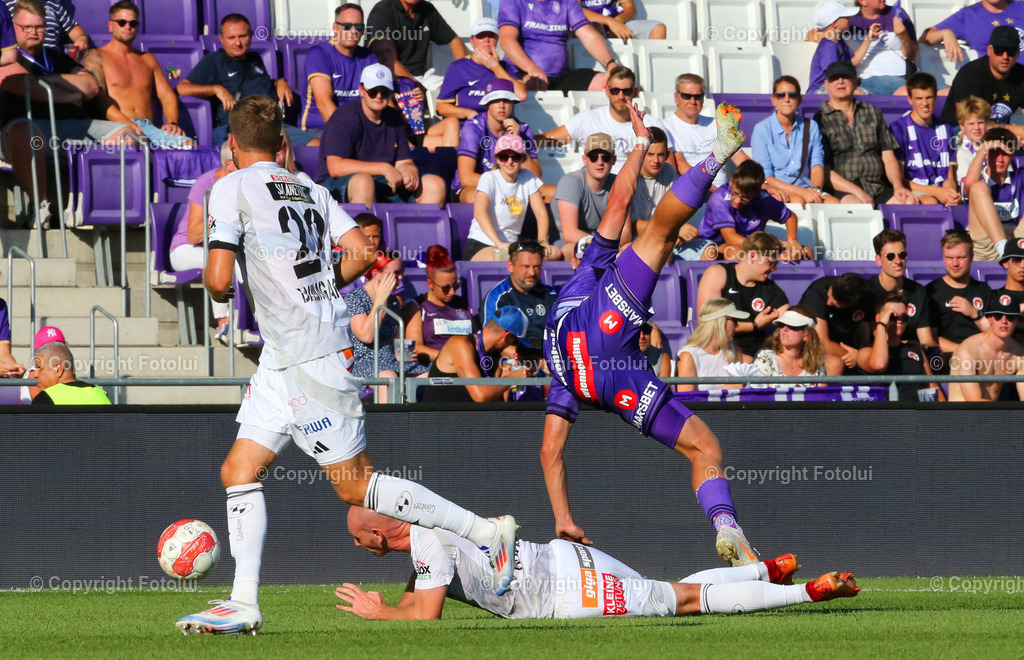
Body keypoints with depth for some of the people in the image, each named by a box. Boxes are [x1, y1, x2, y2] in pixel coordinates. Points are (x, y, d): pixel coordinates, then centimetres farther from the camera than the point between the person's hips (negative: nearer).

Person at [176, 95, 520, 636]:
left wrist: (215, 286, 8)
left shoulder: (233, 187, -8)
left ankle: (486, 532, 2)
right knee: (239, 470, 8)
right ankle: (243, 605, 4)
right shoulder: (308, 188, 13)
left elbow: (218, 280, -16)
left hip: (306, 360, -8)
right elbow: (361, 253, 4)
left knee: (356, 485, -1)